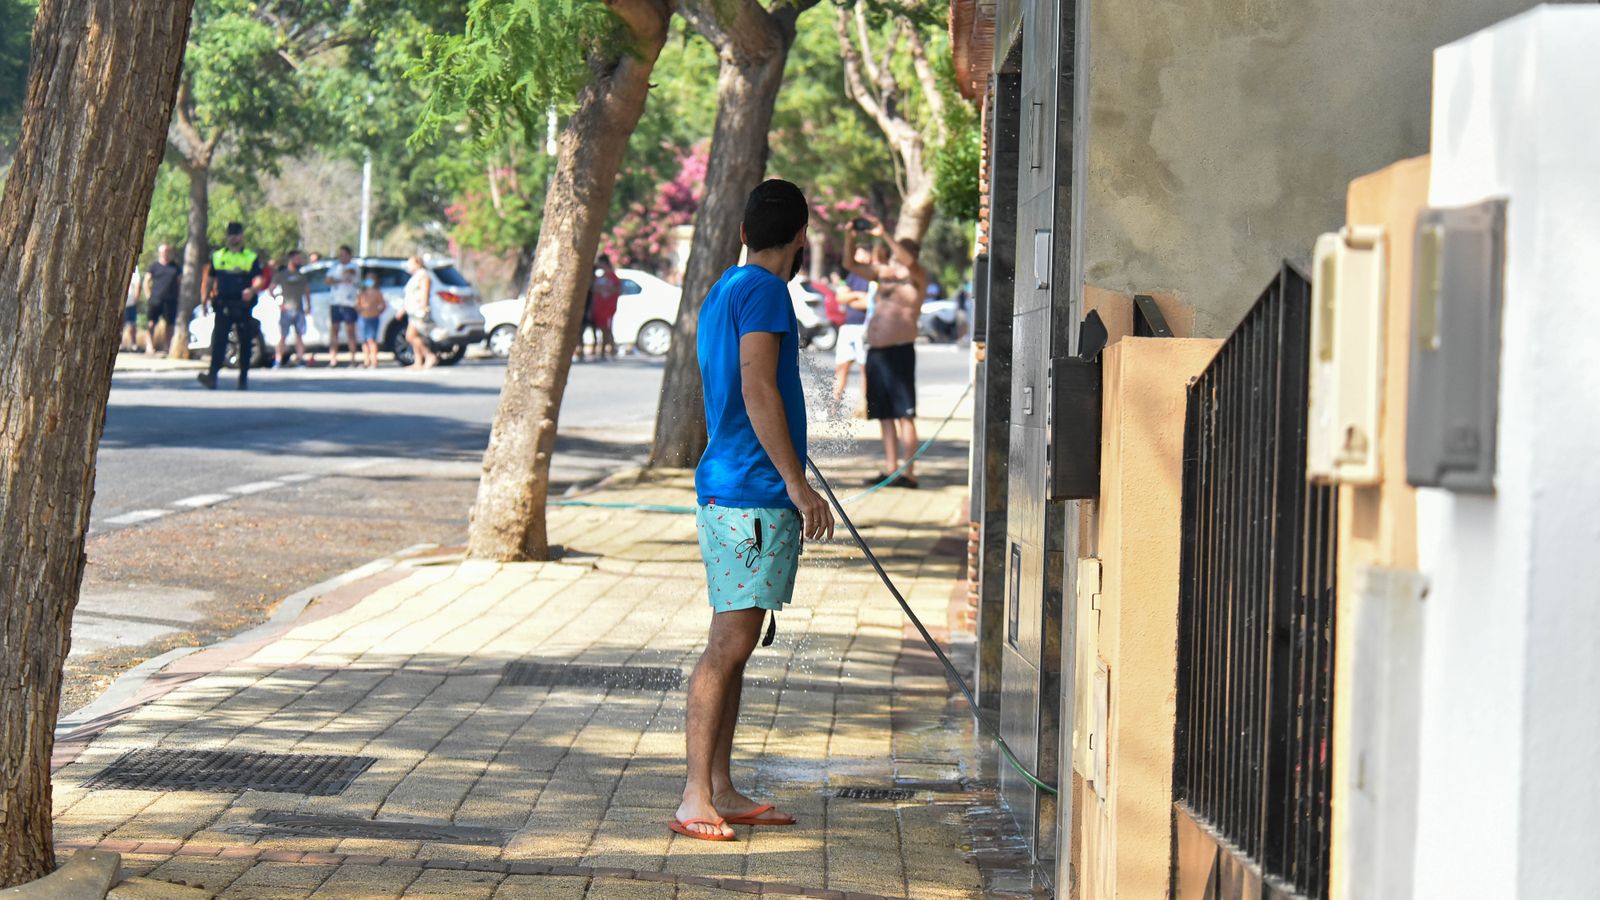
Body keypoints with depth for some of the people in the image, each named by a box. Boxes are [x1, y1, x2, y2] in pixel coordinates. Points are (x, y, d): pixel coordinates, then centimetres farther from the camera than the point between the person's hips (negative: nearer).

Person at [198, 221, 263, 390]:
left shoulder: (251, 258, 5)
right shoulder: (217, 256, 13)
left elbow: (258, 280, -6)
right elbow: (209, 279, 18)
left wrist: (252, 290, -27)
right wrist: (204, 298, 8)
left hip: (243, 305, -1)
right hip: (223, 306, 1)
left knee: (245, 342, 6)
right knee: (218, 340, -12)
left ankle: (244, 378, 17)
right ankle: (212, 375, -22)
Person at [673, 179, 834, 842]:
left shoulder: (725, 290, 20)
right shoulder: (763, 290, -9)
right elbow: (758, 390, -18)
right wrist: (796, 484, -18)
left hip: (728, 489, 10)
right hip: (751, 493, -10)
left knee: (732, 643, 11)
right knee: (731, 643, -12)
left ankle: (719, 793, 14)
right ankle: (695, 800, -14)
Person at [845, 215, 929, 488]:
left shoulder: (917, 278, -2)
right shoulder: (883, 273, 17)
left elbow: (909, 262, -23)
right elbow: (851, 264, 21)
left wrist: (884, 235, -24)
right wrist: (850, 237, 6)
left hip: (900, 351, -7)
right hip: (876, 350, 7)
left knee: (904, 414, -9)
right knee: (885, 414, 8)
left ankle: (908, 473, -12)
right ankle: (890, 470, 11)